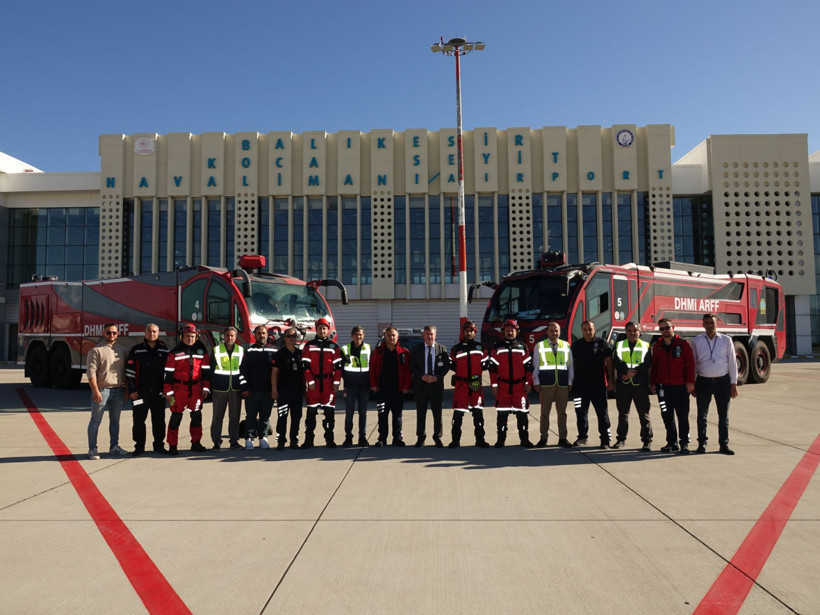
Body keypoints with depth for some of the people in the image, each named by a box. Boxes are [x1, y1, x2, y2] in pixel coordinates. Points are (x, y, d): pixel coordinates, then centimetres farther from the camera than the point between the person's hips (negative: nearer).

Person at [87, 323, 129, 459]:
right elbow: (91, 372, -11)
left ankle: (114, 447, 22)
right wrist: (95, 391, -18)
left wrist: (126, 389, 11)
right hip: (102, 390, -5)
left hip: (118, 390, 5)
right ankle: (92, 449, 6)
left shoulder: (122, 351, 12)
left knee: (115, 420, 13)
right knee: (96, 420, 0)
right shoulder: (96, 350, -5)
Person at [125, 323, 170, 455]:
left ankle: (159, 445, 19)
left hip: (159, 393, 2)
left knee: (159, 420, 8)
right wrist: (132, 390, -7)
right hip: (140, 392, -2)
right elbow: (130, 371, -2)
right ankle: (139, 446, 14)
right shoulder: (136, 350, 1)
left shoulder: (164, 350, 7)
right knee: (139, 420, 3)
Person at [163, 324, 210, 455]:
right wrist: (168, 392, -6)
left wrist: (206, 388, 3)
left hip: (196, 388, 3)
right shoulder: (175, 352, -2)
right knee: (176, 416, -2)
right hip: (180, 387, -3)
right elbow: (168, 372, -2)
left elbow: (206, 370, 8)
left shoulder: (201, 350, 6)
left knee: (196, 416, 8)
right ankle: (172, 445, 6)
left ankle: (196, 443, 18)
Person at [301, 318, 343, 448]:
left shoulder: (334, 347, 6)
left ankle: (329, 439, 11)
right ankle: (308, 440, 11)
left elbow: (338, 366, 3)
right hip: (314, 384, 0)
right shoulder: (309, 346, 5)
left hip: (329, 384, 0)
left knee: (329, 412, 3)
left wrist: (336, 383, -5)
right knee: (311, 412, 3)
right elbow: (305, 365, 0)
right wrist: (310, 381, -8)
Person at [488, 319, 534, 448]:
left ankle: (524, 439, 12)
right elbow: (492, 367, 3)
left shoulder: (523, 347, 6)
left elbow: (528, 366, 6)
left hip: (519, 386, 0)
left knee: (522, 413, 2)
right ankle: (501, 439, 13)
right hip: (503, 386, 0)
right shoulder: (497, 347, 4)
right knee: (502, 414, 3)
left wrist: (529, 383, 0)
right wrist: (494, 385, -2)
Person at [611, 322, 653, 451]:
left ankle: (647, 441, 4)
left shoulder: (646, 346, 9)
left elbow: (647, 363, -4)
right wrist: (626, 371, -19)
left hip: (640, 383, -2)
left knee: (644, 413, -3)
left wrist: (632, 372, -15)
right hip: (623, 383, 2)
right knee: (623, 412, 9)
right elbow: (616, 361, -2)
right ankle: (621, 439, 18)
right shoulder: (619, 345, 12)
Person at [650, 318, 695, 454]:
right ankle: (672, 443, 17)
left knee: (683, 416, 1)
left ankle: (684, 444, 9)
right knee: (667, 416, 7)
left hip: (681, 387, -3)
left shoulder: (683, 344, -1)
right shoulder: (657, 346, 10)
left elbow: (690, 363, -3)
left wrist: (690, 382, -9)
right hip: (663, 387, 4)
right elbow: (654, 366, 14)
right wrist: (653, 383, 10)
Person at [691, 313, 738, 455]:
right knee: (702, 415, 4)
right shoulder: (697, 341, 4)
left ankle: (724, 444, 14)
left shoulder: (726, 340, 4)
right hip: (703, 381, 0)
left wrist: (733, 384, 1)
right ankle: (702, 443, 14)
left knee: (723, 415, 5)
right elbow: (693, 363, 6)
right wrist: (692, 384, 4)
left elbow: (732, 362, 5)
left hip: (723, 381, 0)